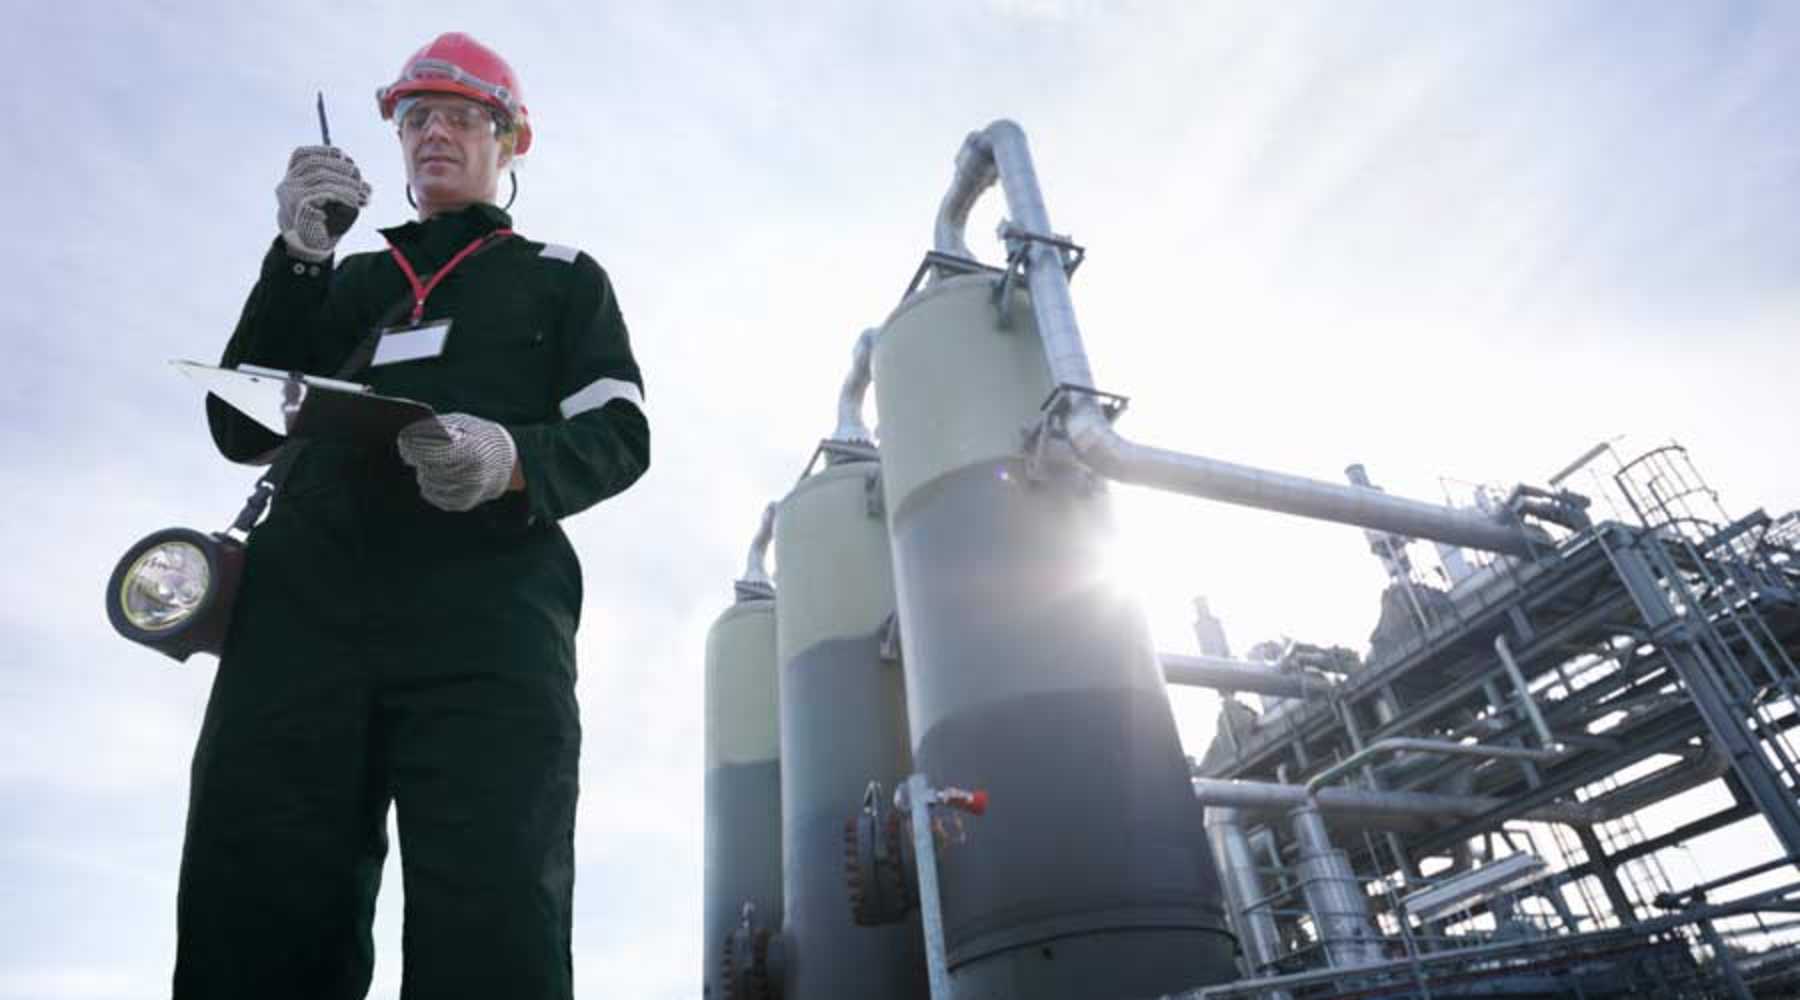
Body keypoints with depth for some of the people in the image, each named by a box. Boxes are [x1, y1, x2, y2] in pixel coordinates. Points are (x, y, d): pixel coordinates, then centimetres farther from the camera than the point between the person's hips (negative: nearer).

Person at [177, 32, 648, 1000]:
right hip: (305, 600, 4)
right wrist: (296, 258, 7)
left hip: (487, 603, -3)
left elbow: (620, 436, 7)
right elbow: (242, 428, 18)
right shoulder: (342, 281, 31)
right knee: (250, 921, -4)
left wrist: (518, 462, -16)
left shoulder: (561, 277, 22)